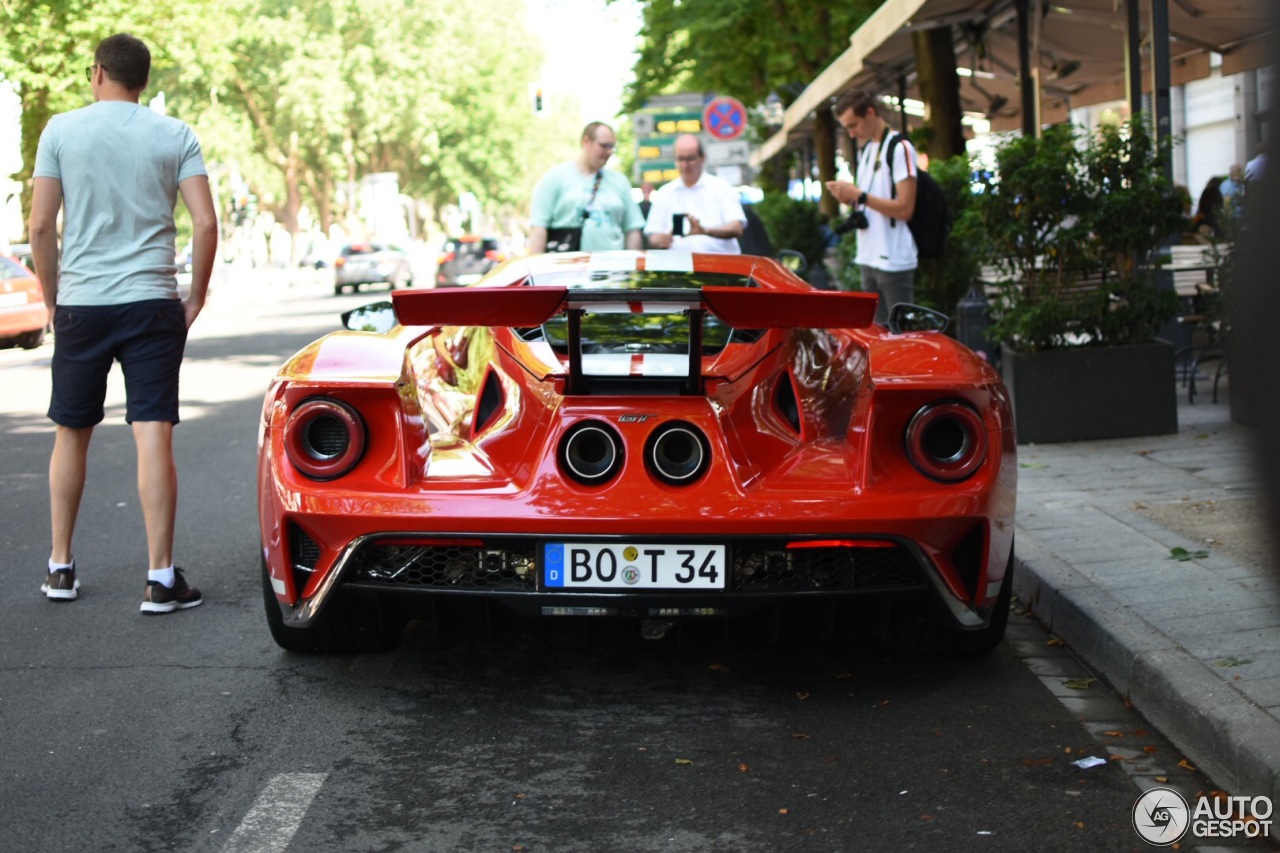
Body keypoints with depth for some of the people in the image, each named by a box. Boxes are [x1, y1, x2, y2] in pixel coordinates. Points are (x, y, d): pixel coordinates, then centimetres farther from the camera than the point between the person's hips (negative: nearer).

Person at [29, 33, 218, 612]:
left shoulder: (61, 130, 2)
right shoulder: (174, 136, 2)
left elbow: (41, 226, -1)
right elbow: (206, 223, -6)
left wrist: (51, 297, 10)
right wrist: (196, 298, 5)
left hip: (80, 304, 1)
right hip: (152, 304, -1)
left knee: (70, 435, 15)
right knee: (154, 438, -4)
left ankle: (60, 567, 23)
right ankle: (161, 579, -7)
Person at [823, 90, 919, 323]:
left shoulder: (900, 148, -11)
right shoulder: (864, 150, 15)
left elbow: (905, 208, -16)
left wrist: (859, 195, -17)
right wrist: (848, 196, 1)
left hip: (894, 261, -8)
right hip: (869, 258, 8)